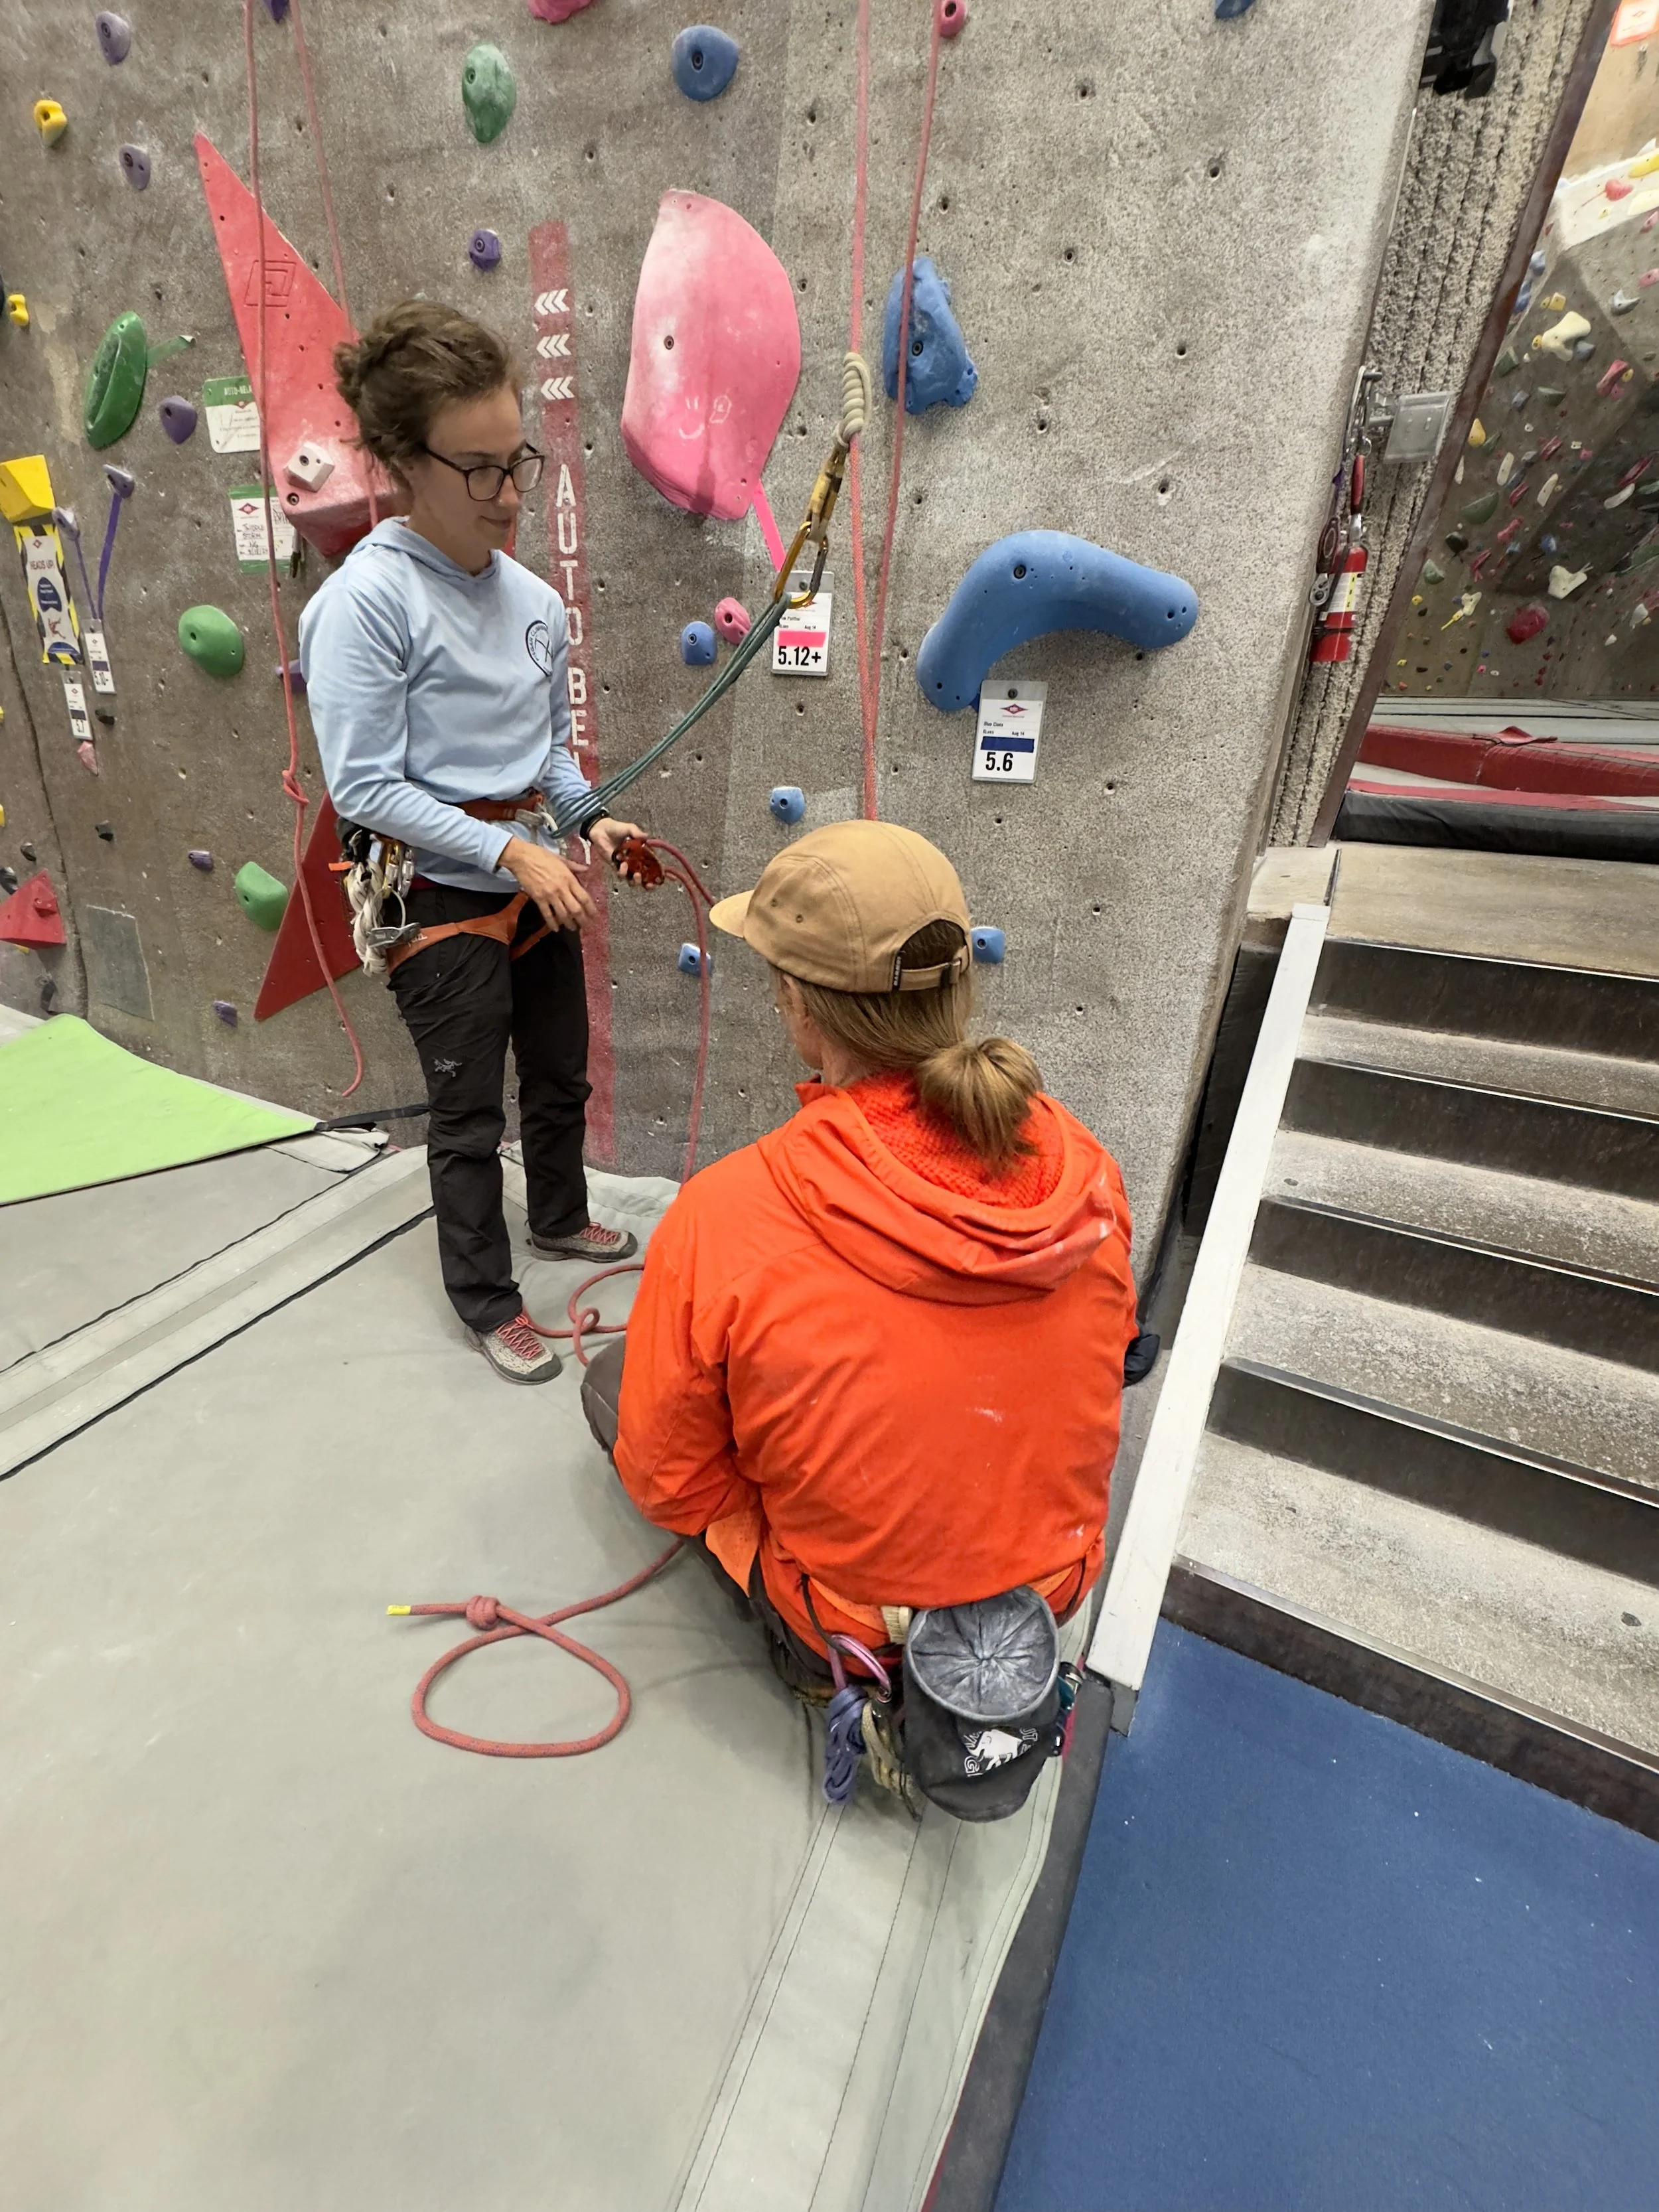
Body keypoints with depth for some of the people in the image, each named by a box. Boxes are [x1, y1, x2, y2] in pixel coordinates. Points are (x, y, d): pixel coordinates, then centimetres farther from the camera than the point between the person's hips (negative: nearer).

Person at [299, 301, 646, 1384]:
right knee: (470, 1114, 6)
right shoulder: (365, 598, -15)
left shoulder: (536, 600, 4)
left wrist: (593, 818, -4)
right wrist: (511, 850, -21)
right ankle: (486, 1300, 28)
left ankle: (561, 1217, 47)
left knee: (562, 1074, 20)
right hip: (440, 899, -6)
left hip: (534, 880, 7)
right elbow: (365, 787, -17)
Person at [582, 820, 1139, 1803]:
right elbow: (1107, 1352, 1)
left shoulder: (723, 1218, -32)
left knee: (610, 1380, 12)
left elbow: (669, 1484, -17)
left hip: (853, 1620, -4)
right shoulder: (1085, 1169, -19)